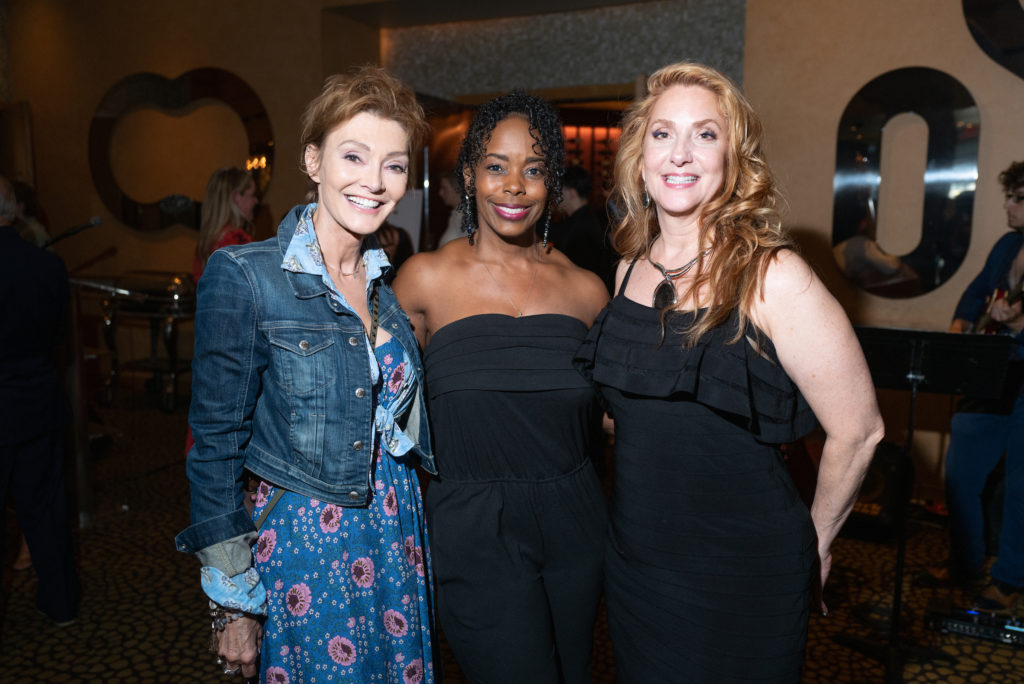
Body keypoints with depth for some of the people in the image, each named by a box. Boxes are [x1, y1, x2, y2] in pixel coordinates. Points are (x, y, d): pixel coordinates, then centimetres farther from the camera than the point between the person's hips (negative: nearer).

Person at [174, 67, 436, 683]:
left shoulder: (389, 280, 3)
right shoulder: (244, 276, -15)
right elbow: (217, 442, -11)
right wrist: (232, 598, -8)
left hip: (399, 534, 6)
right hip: (303, 542, -5)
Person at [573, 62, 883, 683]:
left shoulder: (771, 278, -18)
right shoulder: (631, 269, 1)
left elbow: (858, 431, -12)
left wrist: (815, 539, 0)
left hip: (740, 580, -5)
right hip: (633, 559, 6)